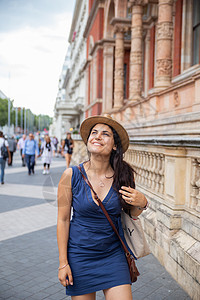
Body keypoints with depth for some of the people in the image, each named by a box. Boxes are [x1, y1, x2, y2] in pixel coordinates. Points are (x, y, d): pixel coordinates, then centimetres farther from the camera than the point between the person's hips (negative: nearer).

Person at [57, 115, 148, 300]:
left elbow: (132, 214, 7)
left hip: (113, 254, 1)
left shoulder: (122, 175, -7)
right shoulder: (71, 175, -12)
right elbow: (63, 220, -5)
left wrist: (141, 203, -16)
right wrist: (63, 263, -4)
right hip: (80, 255, -1)